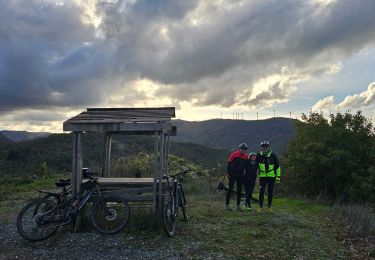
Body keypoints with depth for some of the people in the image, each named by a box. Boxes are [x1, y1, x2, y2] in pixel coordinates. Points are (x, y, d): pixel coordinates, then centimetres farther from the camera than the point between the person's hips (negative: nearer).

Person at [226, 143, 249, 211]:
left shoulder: (246, 156, 4)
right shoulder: (234, 154, -9)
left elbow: (246, 166, 15)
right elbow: (229, 163, -4)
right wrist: (228, 172, -6)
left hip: (240, 175, 5)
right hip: (232, 175, -4)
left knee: (239, 190, 7)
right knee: (230, 189, -2)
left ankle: (238, 205, 16)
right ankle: (227, 205, 4)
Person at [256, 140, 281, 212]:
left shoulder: (273, 155, -2)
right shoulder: (259, 155, 0)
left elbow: (277, 166, 4)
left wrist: (278, 176, 1)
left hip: (271, 176, 0)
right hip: (262, 176, 0)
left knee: (270, 192, 7)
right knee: (261, 192, -7)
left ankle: (269, 207, 19)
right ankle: (260, 207, 3)